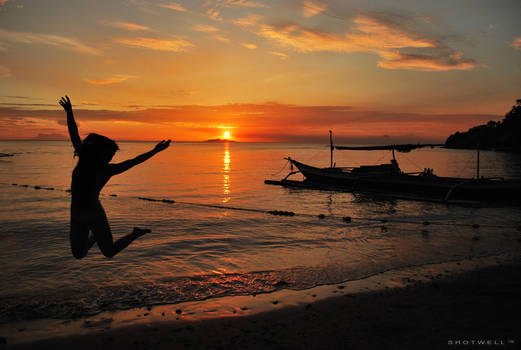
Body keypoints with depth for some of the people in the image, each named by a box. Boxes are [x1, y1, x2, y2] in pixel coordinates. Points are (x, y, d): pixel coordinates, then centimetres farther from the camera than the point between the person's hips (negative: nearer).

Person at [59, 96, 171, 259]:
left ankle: (136, 233, 30)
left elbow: (132, 162, -17)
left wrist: (155, 151, -22)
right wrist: (69, 112, 2)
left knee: (109, 252, 10)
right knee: (79, 255, 16)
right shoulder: (83, 158, -4)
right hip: (76, 215, 5)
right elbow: (74, 134, 1)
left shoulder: (106, 170, -14)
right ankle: (95, 235, 44)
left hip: (94, 215, -4)